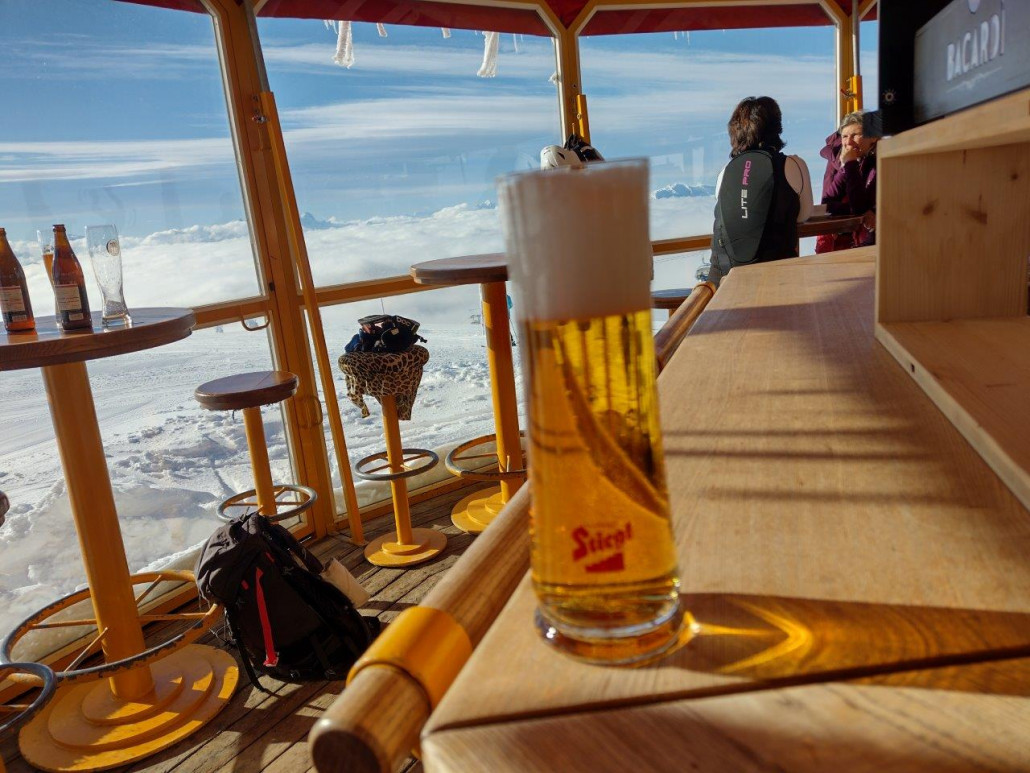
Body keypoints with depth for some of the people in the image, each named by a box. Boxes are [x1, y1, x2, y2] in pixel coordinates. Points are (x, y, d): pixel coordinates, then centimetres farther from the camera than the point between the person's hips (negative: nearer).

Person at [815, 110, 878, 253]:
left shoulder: (879, 165, -5)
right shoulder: (834, 160, 7)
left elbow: (859, 209, -14)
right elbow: (827, 205, -4)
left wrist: (850, 165, -12)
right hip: (834, 240, 3)